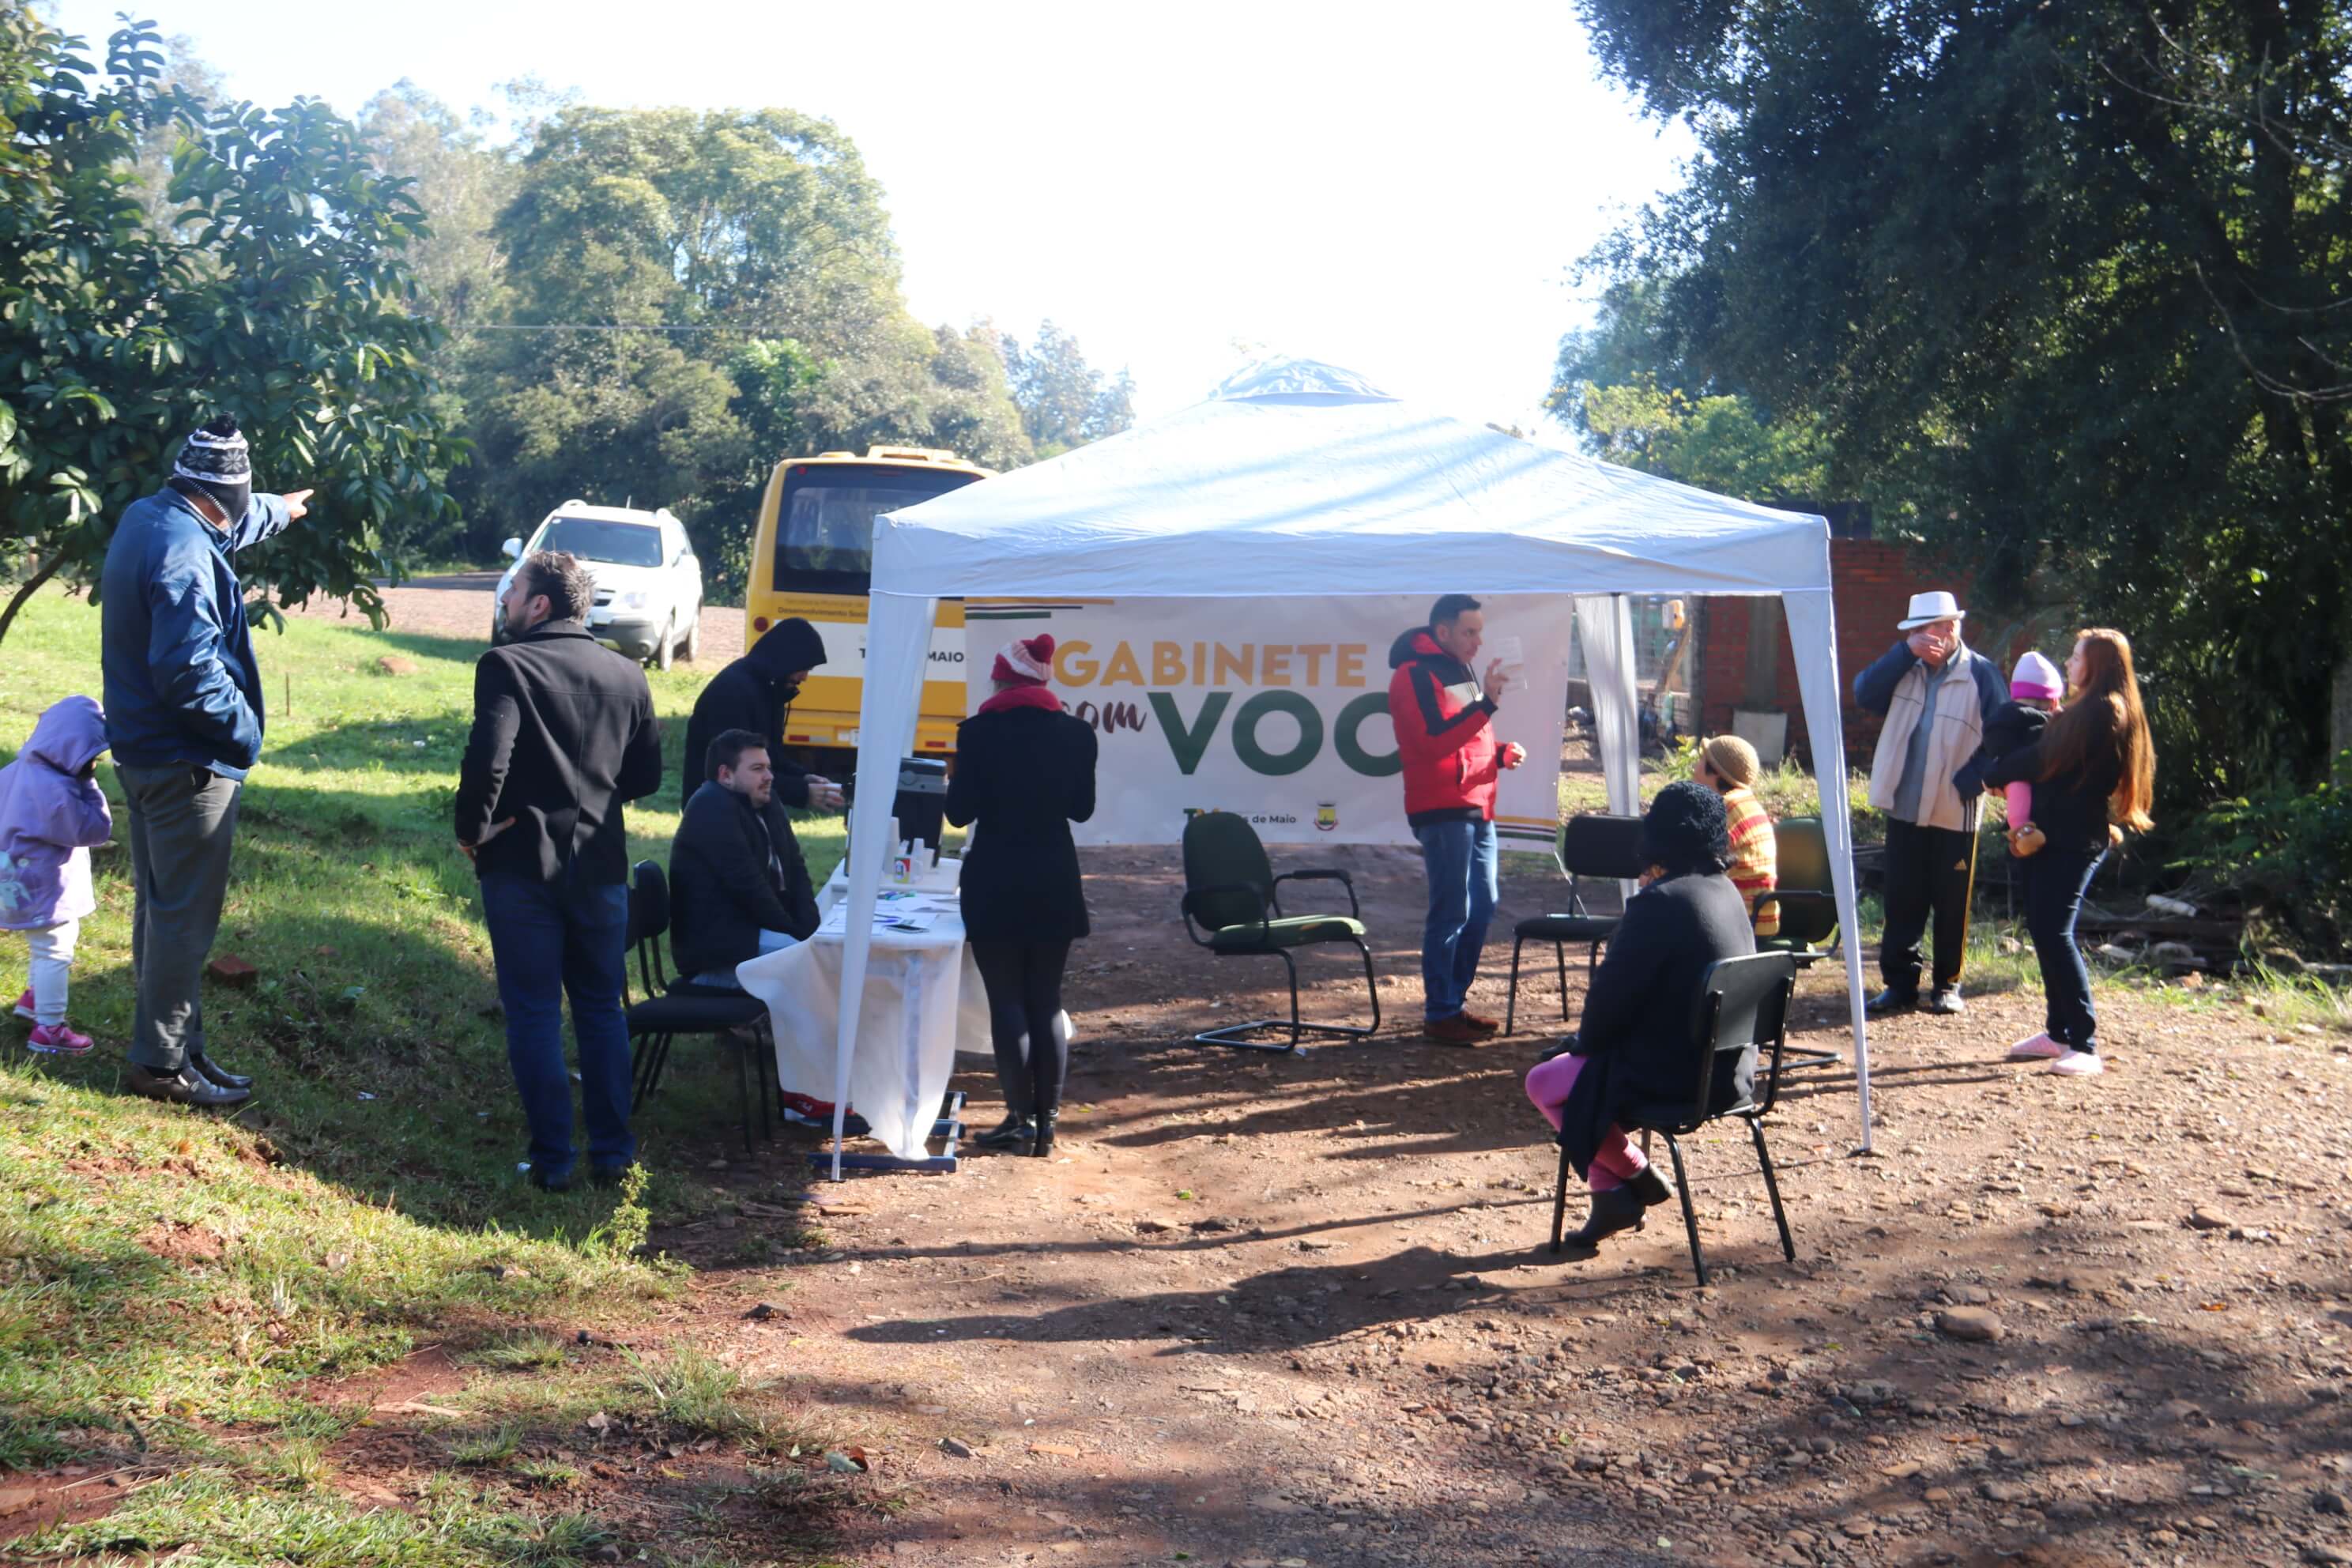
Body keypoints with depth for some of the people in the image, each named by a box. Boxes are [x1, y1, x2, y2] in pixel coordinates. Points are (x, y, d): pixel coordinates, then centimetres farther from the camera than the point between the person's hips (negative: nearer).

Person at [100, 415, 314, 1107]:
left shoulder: (144, 518, 7)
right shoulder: (183, 555, -24)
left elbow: (229, 525, 29)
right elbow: (190, 671, -30)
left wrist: (281, 510, 46)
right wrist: (244, 734, -16)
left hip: (143, 750, 10)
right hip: (187, 763, -10)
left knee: (160, 904, 17)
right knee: (185, 915, -1)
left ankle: (170, 1044, 28)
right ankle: (161, 1061, 8)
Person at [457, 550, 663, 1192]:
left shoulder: (506, 665, -10)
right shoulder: (626, 675, 6)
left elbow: (488, 756, -22)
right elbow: (646, 776, 9)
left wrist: (472, 828, -8)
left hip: (522, 866, -4)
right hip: (601, 867, 4)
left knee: (534, 1015, 5)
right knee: (602, 1010, 15)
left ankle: (552, 1158, 7)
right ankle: (612, 1150, 17)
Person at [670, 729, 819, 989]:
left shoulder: (765, 802, 14)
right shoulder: (713, 809, -15)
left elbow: (795, 868, 11)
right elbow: (748, 886, -20)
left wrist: (808, 927, -6)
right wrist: (796, 932, -13)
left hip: (756, 930, 9)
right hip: (717, 948, -9)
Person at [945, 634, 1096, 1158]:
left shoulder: (979, 731, -10)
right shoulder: (1075, 732, 0)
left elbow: (960, 811, -7)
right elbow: (1082, 807, 9)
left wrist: (958, 775, 11)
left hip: (995, 883, -3)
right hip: (1055, 882, 3)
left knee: (1007, 1000, 4)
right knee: (1046, 1001, 10)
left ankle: (1020, 1115, 3)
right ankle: (1046, 1121, 11)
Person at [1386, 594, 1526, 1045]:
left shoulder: (1462, 672, 19)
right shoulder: (1413, 676, -10)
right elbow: (1434, 742, -21)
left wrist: (1503, 753, 9)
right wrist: (1487, 701, -25)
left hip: (1477, 808, 9)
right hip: (1441, 810, -9)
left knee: (1480, 908, 11)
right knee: (1451, 912, -9)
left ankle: (1455, 1001, 21)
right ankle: (1439, 1014, -3)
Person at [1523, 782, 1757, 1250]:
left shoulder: (1660, 903, -22)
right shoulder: (1727, 892, 5)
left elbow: (1611, 995, -18)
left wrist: (1586, 1041, 3)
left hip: (1676, 1076, -9)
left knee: (1545, 1083, 7)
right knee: (1580, 1057, 24)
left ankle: (1633, 1174, 12)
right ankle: (1613, 1194, 21)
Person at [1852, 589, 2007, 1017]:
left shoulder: (1981, 673, -5)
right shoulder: (1905, 669, 7)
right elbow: (1864, 694, -9)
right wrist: (1906, 652, -15)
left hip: (1955, 811, -3)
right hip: (1903, 806, 3)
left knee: (1952, 905, 7)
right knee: (1901, 902, 7)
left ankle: (1948, 986, 17)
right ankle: (1900, 983, 13)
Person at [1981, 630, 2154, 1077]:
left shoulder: (2102, 713, -15)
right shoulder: (2085, 709, 18)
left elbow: (2044, 759, -16)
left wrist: (1992, 775, -2)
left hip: (2074, 839, -10)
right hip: (2055, 833, 10)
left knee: (2054, 932, -13)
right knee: (2044, 927, 13)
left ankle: (2085, 1046, -12)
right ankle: (2059, 1032, 21)